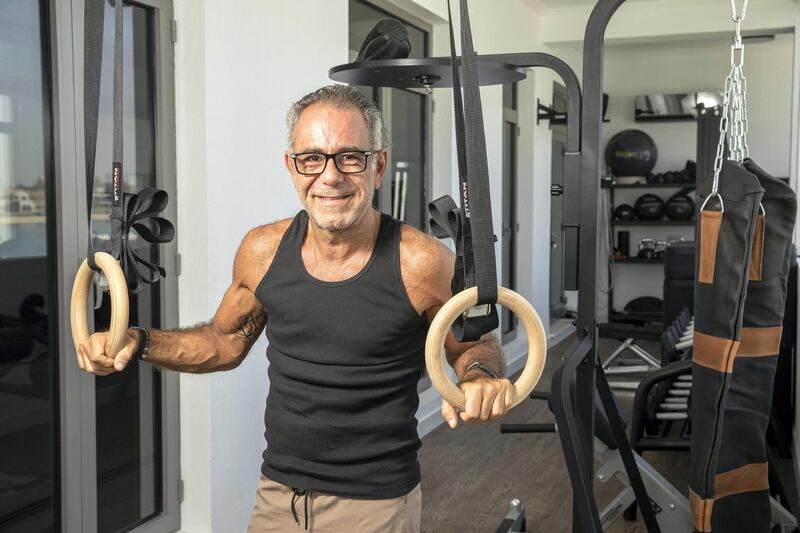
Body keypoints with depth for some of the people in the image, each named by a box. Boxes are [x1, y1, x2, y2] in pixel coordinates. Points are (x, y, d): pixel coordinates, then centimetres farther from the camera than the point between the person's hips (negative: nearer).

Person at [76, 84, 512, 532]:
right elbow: (226, 340, 10)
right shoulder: (262, 251, -6)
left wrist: (480, 376, -24)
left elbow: (475, 345, -1)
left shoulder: (422, 263, -17)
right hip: (277, 494, 4)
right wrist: (139, 342, -3)